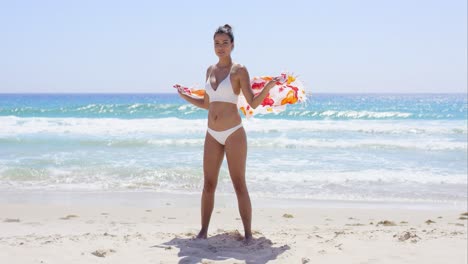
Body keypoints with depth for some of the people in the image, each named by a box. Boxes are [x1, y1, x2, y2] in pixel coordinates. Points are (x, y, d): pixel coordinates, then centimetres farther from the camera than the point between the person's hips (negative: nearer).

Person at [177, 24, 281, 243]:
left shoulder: (239, 70, -5)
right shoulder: (210, 70, 11)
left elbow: (253, 103, -8)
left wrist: (268, 87, -22)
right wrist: (184, 96, 16)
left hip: (234, 133, -5)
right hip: (212, 135, 5)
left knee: (239, 185, -3)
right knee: (208, 184, 7)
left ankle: (248, 234, 5)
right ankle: (203, 231, 16)